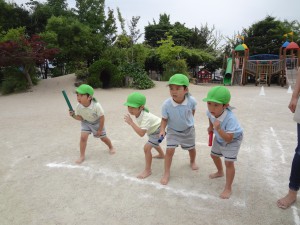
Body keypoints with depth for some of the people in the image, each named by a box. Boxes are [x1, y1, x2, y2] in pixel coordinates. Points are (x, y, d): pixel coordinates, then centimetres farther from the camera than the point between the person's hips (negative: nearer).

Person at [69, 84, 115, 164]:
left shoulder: (96, 105, -38)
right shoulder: (78, 107, -25)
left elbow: (102, 118, -25)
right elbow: (80, 118, -10)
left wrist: (100, 130, -17)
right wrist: (73, 115, -31)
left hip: (97, 122, -2)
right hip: (86, 122, 3)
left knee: (103, 137, 12)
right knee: (83, 137, -13)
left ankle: (111, 147, 43)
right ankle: (82, 156, 5)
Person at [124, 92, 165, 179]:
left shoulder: (146, 117, -40)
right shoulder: (138, 112, -16)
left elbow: (141, 133, -48)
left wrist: (131, 123, -48)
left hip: (158, 130, -10)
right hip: (154, 130, 10)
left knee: (147, 148, -20)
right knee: (153, 142, 34)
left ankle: (147, 170, -5)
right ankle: (161, 155, 64)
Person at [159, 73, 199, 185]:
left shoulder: (191, 101, -27)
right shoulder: (166, 104, -30)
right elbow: (164, 119, -16)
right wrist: (162, 130, -30)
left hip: (188, 129, 2)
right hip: (173, 130, -2)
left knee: (191, 148, 21)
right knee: (169, 150, -10)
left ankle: (192, 161, 55)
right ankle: (166, 173, 9)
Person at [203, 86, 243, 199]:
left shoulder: (230, 118, -44)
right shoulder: (210, 111, -26)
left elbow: (228, 139, -42)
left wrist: (218, 129, -54)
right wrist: (210, 127, 0)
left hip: (233, 140, -7)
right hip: (219, 138, 7)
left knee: (229, 163, -11)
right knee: (214, 155, 23)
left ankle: (228, 188, 6)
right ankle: (220, 172, 53)